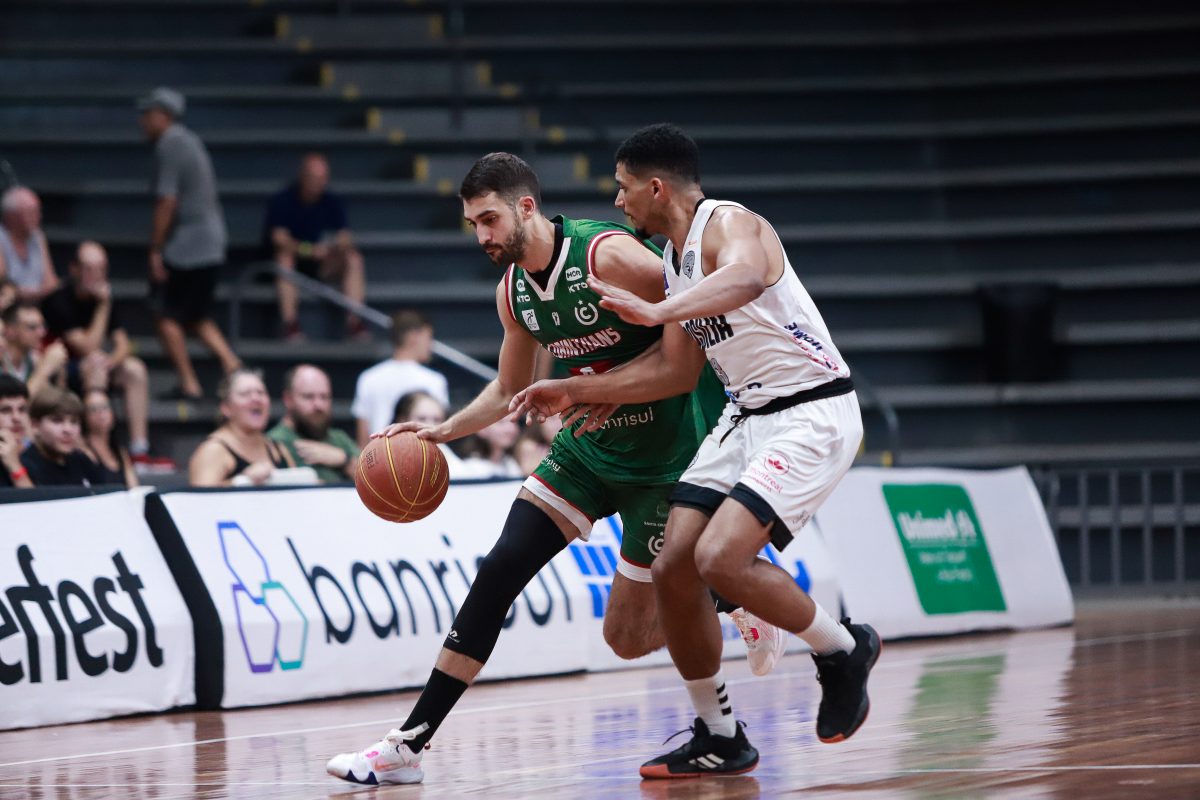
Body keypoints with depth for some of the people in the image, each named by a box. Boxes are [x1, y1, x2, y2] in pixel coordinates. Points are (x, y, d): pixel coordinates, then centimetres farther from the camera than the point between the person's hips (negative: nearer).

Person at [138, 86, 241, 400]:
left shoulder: (169, 145, -12)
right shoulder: (191, 141, 17)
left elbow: (167, 201, -18)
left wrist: (155, 250, -16)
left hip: (184, 245, -9)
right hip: (212, 243, 9)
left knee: (166, 315, -1)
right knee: (197, 316, 16)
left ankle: (189, 383, -1)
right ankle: (232, 365, 3)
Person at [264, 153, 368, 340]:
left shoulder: (333, 203, 3)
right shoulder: (282, 201, -8)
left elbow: (345, 239, -4)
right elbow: (279, 238, -21)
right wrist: (310, 250, -37)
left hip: (320, 264, 3)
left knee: (354, 258, -21)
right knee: (285, 256, -37)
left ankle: (354, 322, -27)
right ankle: (290, 325, -41)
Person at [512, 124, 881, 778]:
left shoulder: (730, 225, -17)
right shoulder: (672, 261, 12)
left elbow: (748, 277, -43)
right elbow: (674, 370, 18)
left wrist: (657, 312, -58)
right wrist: (576, 392, 14)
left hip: (811, 415, -9)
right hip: (746, 416, 9)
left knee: (719, 558, -23)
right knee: (673, 569, 0)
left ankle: (844, 652, 1)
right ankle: (718, 739, 13)